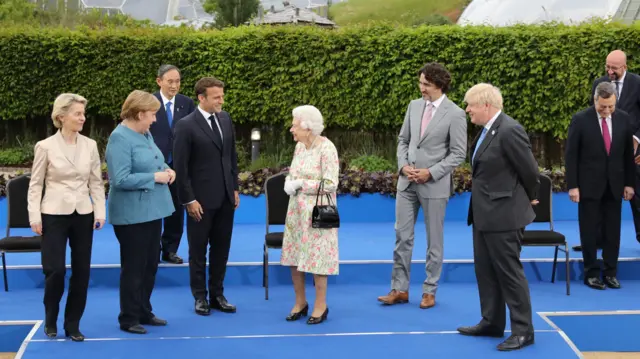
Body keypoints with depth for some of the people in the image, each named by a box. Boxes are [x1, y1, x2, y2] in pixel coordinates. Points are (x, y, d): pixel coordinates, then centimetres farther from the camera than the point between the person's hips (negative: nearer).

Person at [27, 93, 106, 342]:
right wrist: (34, 216, -7)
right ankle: (50, 320, 19)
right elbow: (36, 184, -1)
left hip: (83, 215, 3)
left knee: (82, 271, 5)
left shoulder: (90, 145, 2)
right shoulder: (45, 147, -4)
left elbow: (96, 182, 6)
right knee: (55, 269, -6)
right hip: (54, 215, -3)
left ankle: (72, 324, 18)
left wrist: (100, 212, -2)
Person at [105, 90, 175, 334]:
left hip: (151, 210, 9)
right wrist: (155, 177, -20)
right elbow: (121, 179, -24)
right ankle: (129, 319, 13)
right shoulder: (120, 138, -18)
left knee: (150, 264, 15)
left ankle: (144, 312, 27)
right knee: (134, 267, 1)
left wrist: (166, 169, 2)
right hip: (132, 214, -9)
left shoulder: (145, 134, 9)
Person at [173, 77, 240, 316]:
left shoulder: (225, 118, 6)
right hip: (201, 199, -5)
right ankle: (200, 297, 19)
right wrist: (188, 200, -13)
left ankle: (217, 295, 22)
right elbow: (180, 166, -11)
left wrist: (235, 188, 10)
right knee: (198, 251, 8)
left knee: (221, 249, 11)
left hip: (225, 197, 5)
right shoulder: (186, 125, -12)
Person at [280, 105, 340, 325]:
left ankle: (321, 305, 12)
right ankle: (300, 302, 22)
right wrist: (289, 182, -5)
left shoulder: (326, 148, -16)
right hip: (297, 209, 7)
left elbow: (330, 184, -18)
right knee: (294, 256, 8)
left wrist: (300, 184, -17)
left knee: (316, 257, -1)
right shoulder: (299, 146, 7)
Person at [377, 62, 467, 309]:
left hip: (434, 185, -5)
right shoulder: (414, 105, 7)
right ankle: (399, 289, 15)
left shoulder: (455, 114, -9)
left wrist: (431, 173, -16)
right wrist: (403, 165, -5)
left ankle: (429, 291, 17)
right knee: (402, 236, 6)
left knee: (434, 240, 7)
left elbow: (458, 154, -9)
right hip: (407, 182, 5)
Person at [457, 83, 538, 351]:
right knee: (485, 270, 16)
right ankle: (492, 322, 28)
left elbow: (530, 170, -14)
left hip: (503, 214, -10)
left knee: (509, 272, -2)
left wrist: (530, 199, 2)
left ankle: (523, 330, 8)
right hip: (484, 213, 10)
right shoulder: (488, 129, 9)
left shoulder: (509, 131, -20)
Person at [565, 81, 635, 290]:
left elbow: (628, 153, 8)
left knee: (613, 231, 6)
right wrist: (572, 185, -10)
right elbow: (571, 155, -6)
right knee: (589, 231, 3)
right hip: (589, 185, -3)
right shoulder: (580, 120, -8)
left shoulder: (623, 119, 2)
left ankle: (610, 273, 15)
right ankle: (591, 273, 12)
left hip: (614, 185, 3)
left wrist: (629, 183, 7)